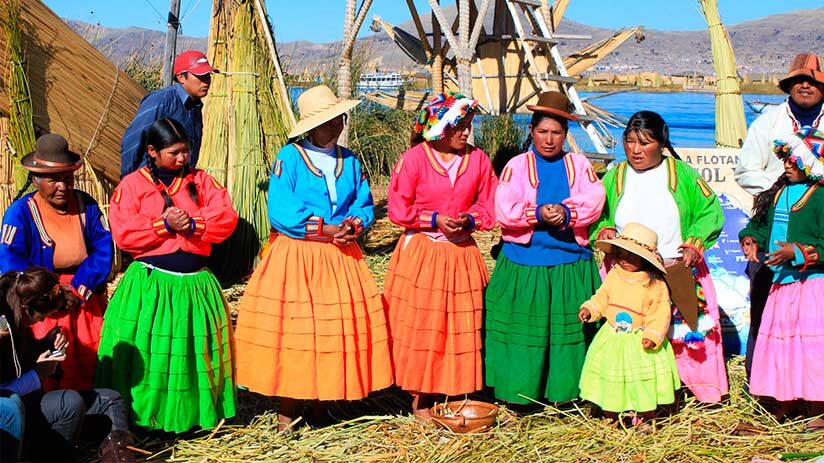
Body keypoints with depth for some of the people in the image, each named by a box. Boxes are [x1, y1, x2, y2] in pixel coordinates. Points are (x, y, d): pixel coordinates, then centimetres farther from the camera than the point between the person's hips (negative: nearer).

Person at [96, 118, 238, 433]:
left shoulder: (200, 181, 9)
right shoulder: (132, 184, 1)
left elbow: (227, 218, -2)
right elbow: (123, 235, -9)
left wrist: (193, 224, -17)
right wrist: (164, 225, -16)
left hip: (197, 282, 3)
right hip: (151, 283, -3)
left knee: (199, 348, 8)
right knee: (146, 351, -3)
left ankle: (198, 412, 22)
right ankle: (142, 416, 9)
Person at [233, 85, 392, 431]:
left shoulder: (350, 160, 9)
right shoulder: (289, 157, -7)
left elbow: (364, 205, 9)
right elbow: (281, 212, -15)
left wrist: (354, 226, -13)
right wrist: (327, 230, -17)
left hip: (341, 259, 5)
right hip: (295, 258, -5)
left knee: (337, 329, 5)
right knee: (292, 330, -3)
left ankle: (323, 405, 19)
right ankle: (286, 410, 7)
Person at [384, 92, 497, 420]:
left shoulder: (478, 159, 4)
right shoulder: (413, 159, -6)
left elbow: (488, 208, 8)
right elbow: (398, 209, -6)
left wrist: (468, 220, -12)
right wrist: (435, 220, -14)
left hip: (462, 255, 4)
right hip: (420, 254, -3)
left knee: (461, 329, 6)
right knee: (418, 328, 1)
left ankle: (455, 392, 19)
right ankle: (420, 398, 12)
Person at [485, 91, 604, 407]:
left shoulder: (579, 164, 10)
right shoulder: (517, 165, 4)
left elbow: (594, 201, -5)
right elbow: (504, 209, -8)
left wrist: (567, 212, -22)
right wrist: (537, 214, -21)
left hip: (570, 263, 2)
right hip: (524, 263, -1)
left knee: (568, 327, 5)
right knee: (523, 326, 1)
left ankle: (564, 390, 17)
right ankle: (519, 393, 11)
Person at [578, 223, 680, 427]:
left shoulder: (656, 285, -13)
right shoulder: (613, 276, 1)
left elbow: (661, 313, -12)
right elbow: (602, 297, 12)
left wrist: (652, 335, -22)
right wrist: (590, 309, -4)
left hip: (640, 342, -4)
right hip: (612, 340, 4)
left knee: (644, 384, 1)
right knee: (610, 380, 10)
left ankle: (646, 419, 19)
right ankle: (610, 418, 24)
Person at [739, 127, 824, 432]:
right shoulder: (779, 191, 11)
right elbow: (761, 223, 21)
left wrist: (799, 252, -24)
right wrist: (751, 238, 2)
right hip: (781, 283, 8)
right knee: (779, 342, 11)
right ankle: (784, 405, 21)